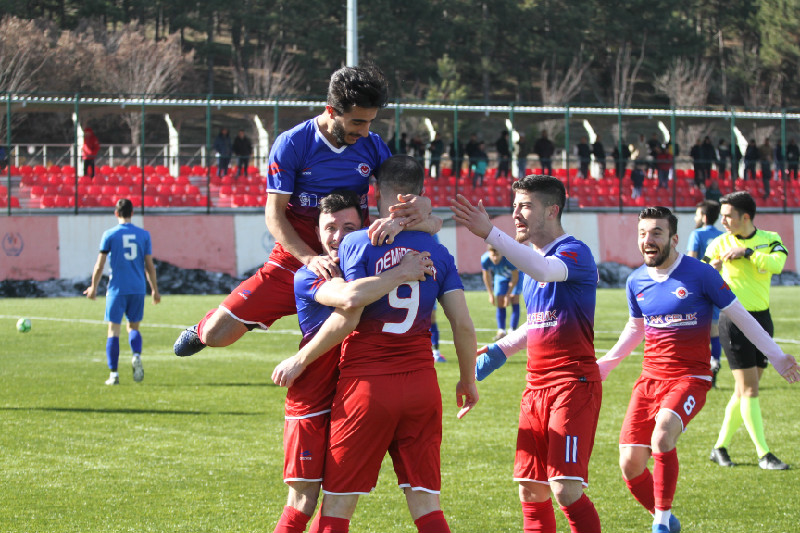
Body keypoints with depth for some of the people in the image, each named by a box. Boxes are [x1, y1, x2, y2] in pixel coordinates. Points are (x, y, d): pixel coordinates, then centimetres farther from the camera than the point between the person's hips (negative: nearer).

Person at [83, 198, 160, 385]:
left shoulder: (109, 235, -2)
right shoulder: (143, 235, 4)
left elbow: (99, 265, -1)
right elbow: (149, 266, 5)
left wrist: (93, 287, 10)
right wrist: (155, 290, 14)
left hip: (117, 289, -2)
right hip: (138, 289, 2)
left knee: (113, 330, 2)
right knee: (133, 327, 15)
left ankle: (114, 373, -4)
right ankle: (137, 356, -13)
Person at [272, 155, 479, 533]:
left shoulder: (357, 244, -4)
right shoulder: (438, 254, 8)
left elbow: (347, 318, -13)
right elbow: (463, 325, 3)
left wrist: (300, 360, -2)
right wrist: (468, 381, 17)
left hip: (367, 384, -3)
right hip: (422, 386, 4)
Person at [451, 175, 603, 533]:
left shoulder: (575, 252, -10)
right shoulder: (531, 261, 18)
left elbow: (544, 270, -33)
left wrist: (490, 233, -40)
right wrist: (500, 349, 16)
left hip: (573, 384, -8)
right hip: (536, 386, 9)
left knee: (566, 490, -17)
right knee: (531, 492, 5)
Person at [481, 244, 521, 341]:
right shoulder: (485, 260, -30)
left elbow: (515, 277, -25)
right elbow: (486, 276, -10)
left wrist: (508, 295, -19)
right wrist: (491, 295, -5)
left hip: (515, 275, -3)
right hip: (500, 277, 3)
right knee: (500, 303, -5)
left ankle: (513, 330, -11)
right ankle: (501, 331, -1)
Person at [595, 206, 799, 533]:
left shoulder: (699, 274, -8)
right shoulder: (636, 282, 7)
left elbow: (739, 316, 1)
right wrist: (604, 365, 20)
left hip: (690, 378, -5)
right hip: (650, 378, 5)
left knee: (662, 437, -33)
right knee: (630, 466, -4)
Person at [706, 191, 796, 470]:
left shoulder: (769, 239, 2)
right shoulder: (719, 244, -2)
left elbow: (777, 263, -18)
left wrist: (747, 252, -23)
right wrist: (710, 269, -22)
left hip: (762, 319, 4)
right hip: (734, 320, -4)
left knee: (746, 389, 9)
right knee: (748, 387, -8)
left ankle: (721, 447, 20)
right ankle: (763, 454, -5)